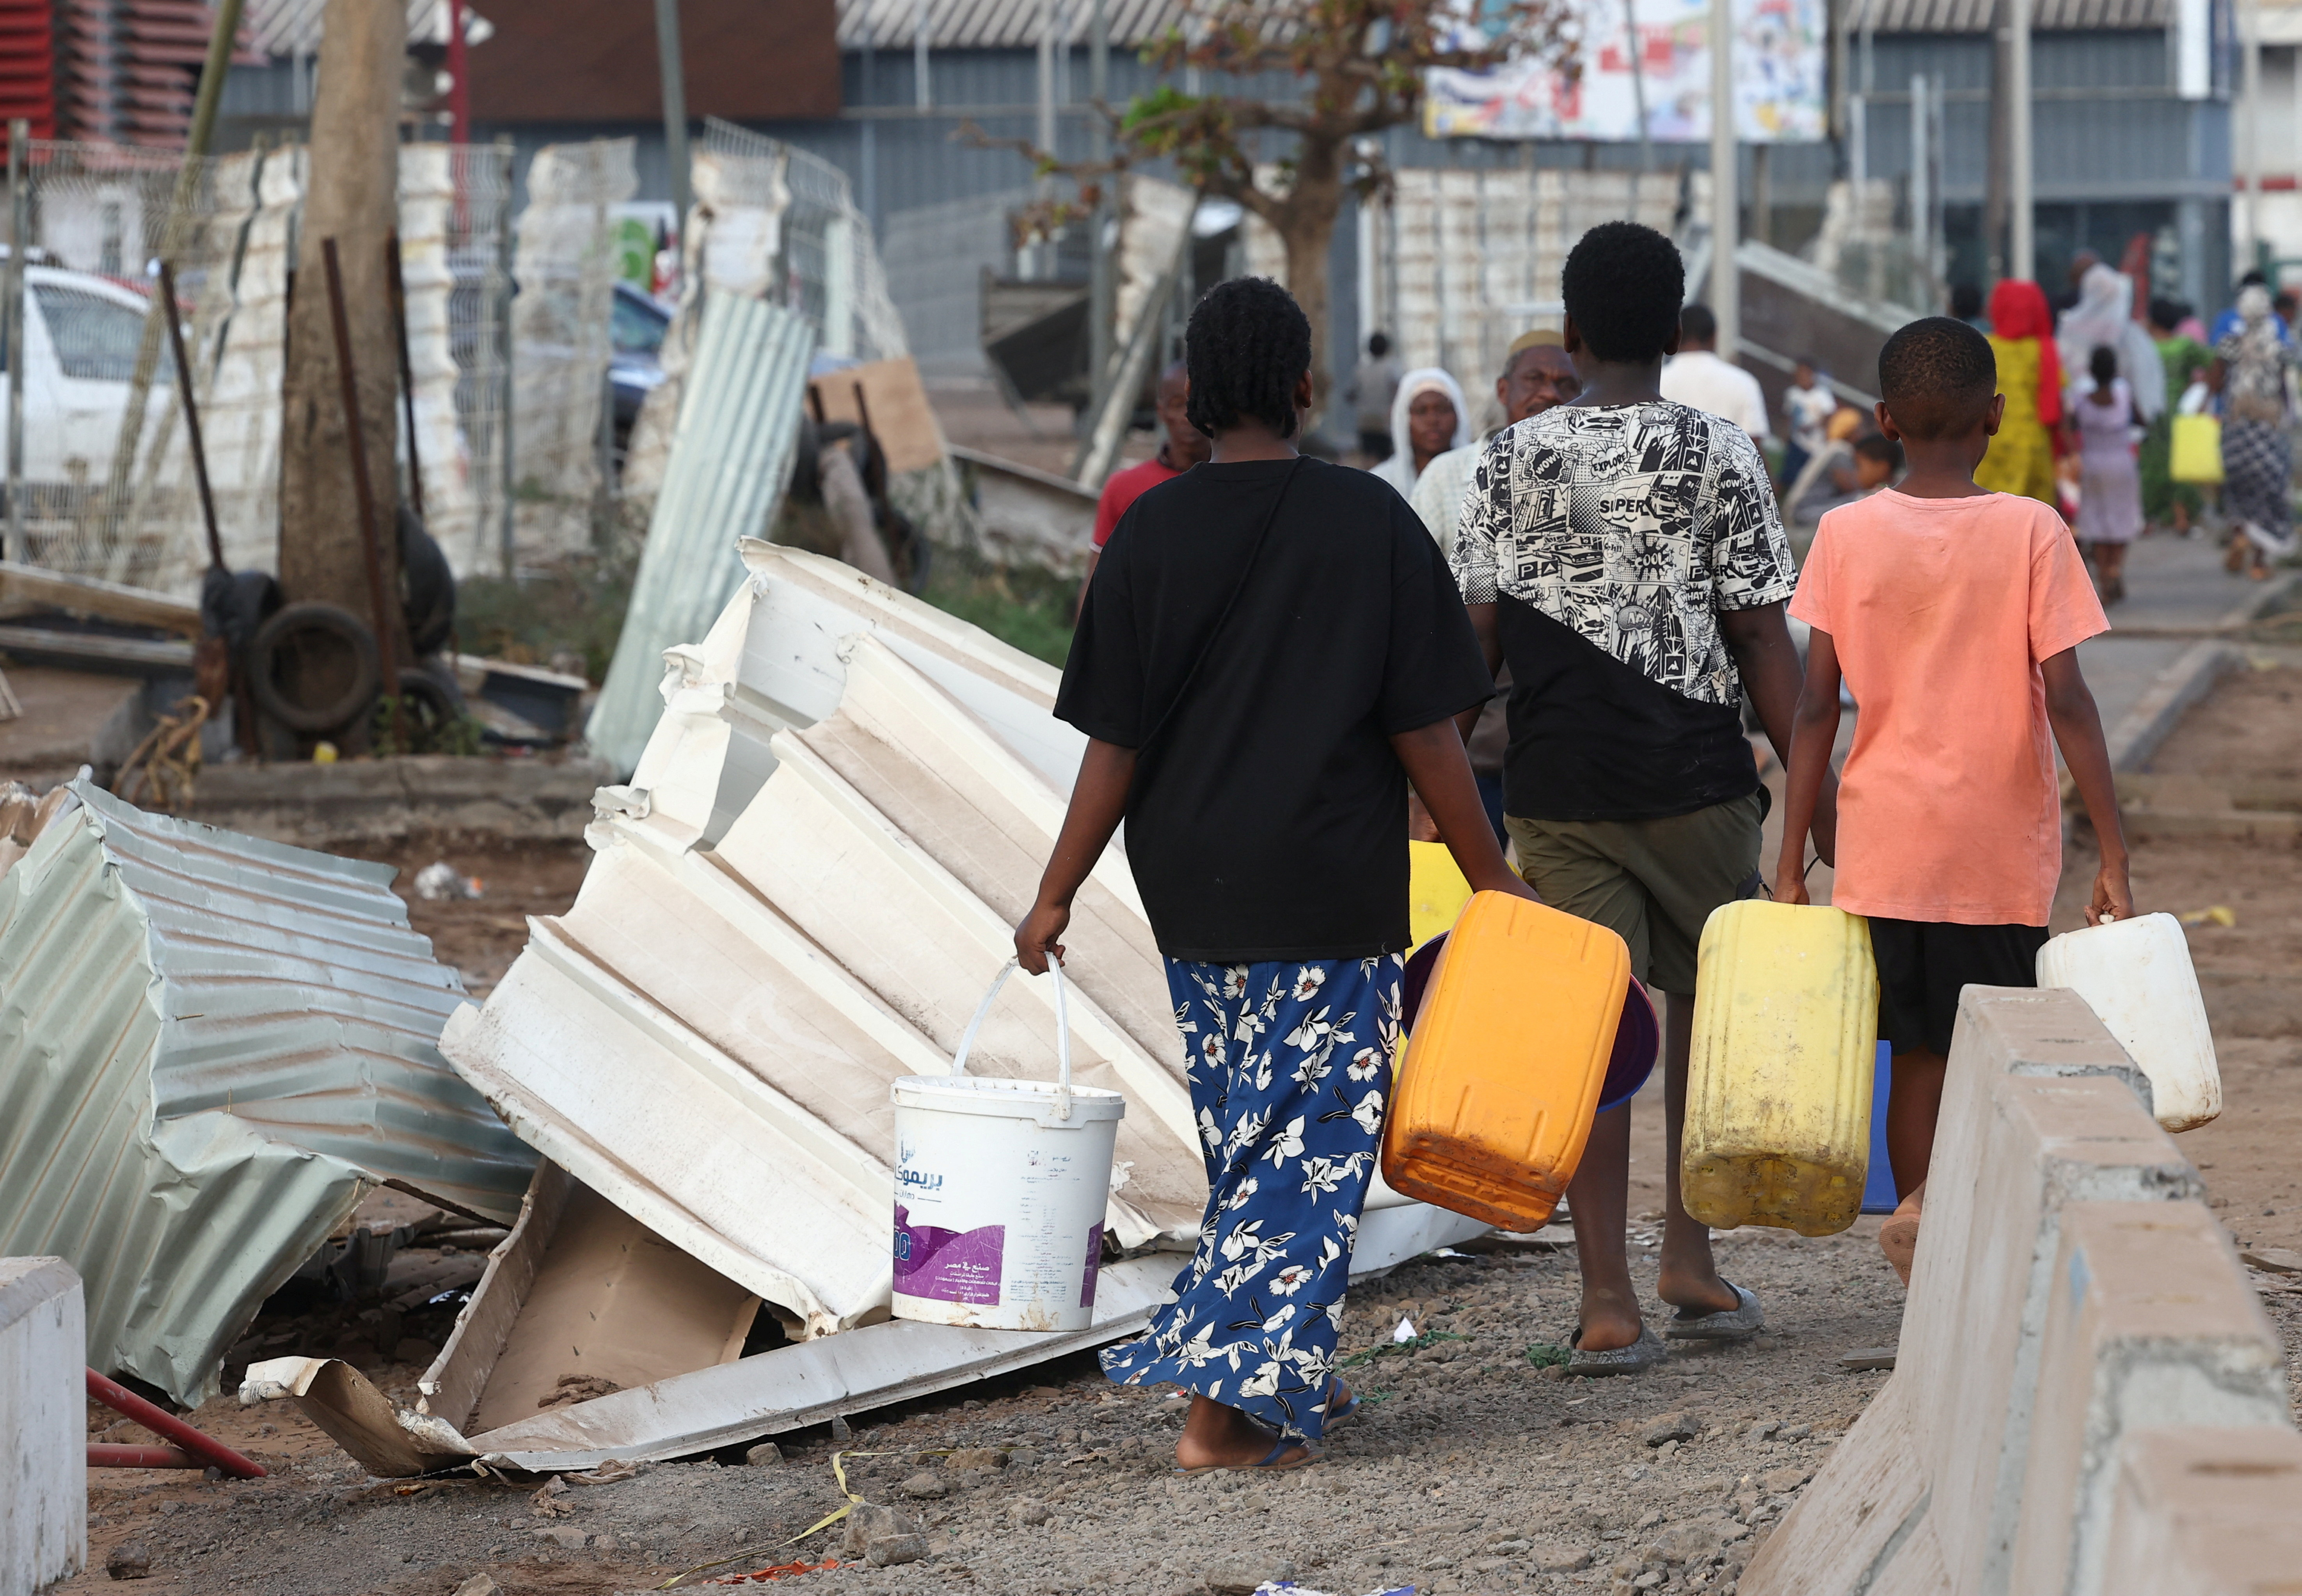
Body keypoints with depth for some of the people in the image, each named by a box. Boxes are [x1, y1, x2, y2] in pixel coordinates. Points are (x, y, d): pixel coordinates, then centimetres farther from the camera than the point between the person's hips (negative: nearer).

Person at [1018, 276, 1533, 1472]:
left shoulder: (1151, 533, -2)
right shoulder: (1371, 522, -7)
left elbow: (1114, 744, -3)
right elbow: (1426, 731, -7)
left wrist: (1056, 897, 5)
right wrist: (1491, 880, 2)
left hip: (1192, 891, 3)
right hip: (1334, 894, -3)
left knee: (1246, 1139, 18)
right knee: (1312, 1146, 1)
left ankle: (1287, 1376, 25)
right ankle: (1235, 1404, -8)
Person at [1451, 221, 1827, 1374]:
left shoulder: (1512, 462, 2)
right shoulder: (1720, 456, -4)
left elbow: (1475, 636, 0)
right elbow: (1761, 638, -6)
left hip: (1558, 790, 1)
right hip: (1694, 782, -1)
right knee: (1706, 1000, 18)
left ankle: (1607, 1300, -2)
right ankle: (1689, 1256, 20)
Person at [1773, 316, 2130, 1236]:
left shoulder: (1847, 535, -2)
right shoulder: (2031, 532, -6)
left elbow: (1816, 706, -3)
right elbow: (2067, 702, -10)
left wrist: (1792, 861, 2)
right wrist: (2113, 857, -7)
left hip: (1887, 848, 2)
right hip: (2002, 850, -2)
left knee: (1920, 1056, 11)